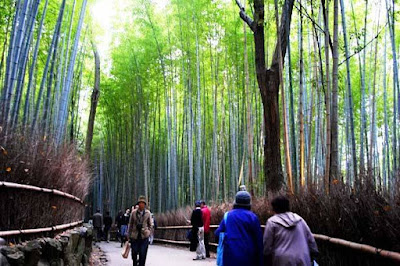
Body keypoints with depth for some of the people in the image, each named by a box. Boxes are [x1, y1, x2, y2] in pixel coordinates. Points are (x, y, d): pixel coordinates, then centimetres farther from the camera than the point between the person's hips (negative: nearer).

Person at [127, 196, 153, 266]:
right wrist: (129, 235, 5)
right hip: (134, 236, 1)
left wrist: (148, 232, -2)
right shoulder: (134, 212, 1)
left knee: (142, 255, -3)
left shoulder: (147, 213, 1)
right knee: (134, 253, 7)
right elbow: (130, 224, 6)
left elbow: (150, 225, 10)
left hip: (144, 237, -1)